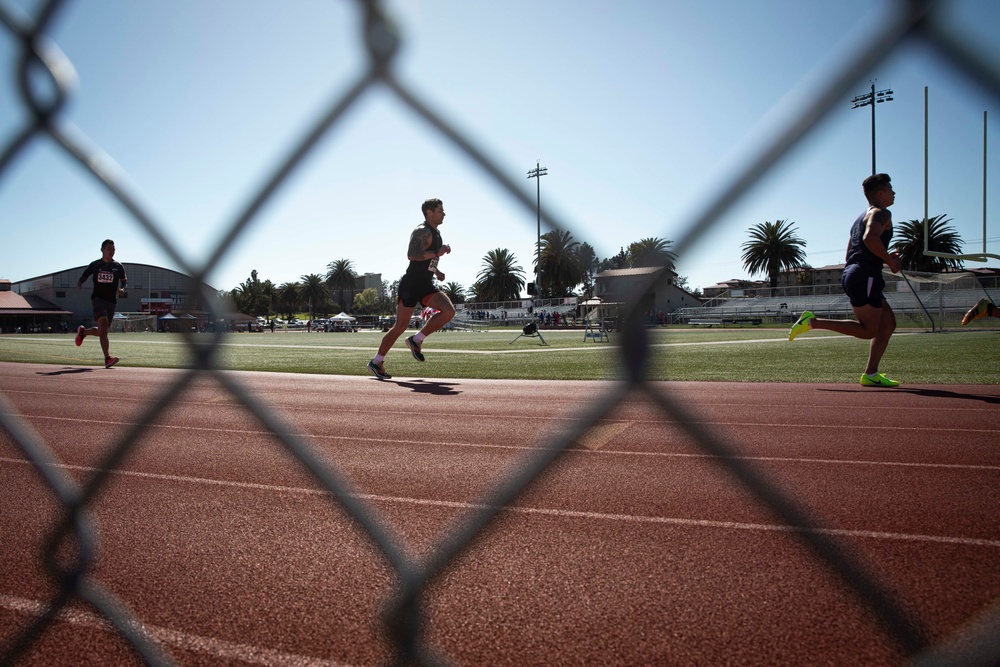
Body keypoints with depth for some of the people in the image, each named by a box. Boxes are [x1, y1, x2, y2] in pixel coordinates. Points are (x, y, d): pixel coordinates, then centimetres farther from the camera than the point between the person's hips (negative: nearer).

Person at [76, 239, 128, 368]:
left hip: (112, 301, 3)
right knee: (103, 323, -24)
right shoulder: (94, 265, 6)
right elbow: (82, 278, 13)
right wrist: (79, 286, -9)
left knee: (102, 331, 8)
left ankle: (83, 331, 44)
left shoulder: (118, 267, 9)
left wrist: (122, 289, -4)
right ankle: (107, 358, -30)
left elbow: (124, 281, 18)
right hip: (98, 298, -3)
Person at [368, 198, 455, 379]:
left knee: (449, 311, -14)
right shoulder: (422, 231, -11)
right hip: (411, 285, -8)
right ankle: (376, 362, 10)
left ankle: (416, 340, -1)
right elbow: (412, 255, -27)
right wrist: (437, 253, -21)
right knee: (401, 325, -5)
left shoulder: (435, 233, 18)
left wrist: (436, 271, 16)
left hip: (426, 286, 8)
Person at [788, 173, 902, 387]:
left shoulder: (861, 218, 27)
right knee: (868, 330, -11)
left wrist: (886, 258, 24)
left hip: (851, 273, 10)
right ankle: (813, 322, -15)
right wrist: (891, 261, -14)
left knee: (888, 323, 11)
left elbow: (850, 255, 27)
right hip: (864, 276, -10)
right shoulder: (881, 213, -3)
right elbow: (870, 238, -26)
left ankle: (871, 375, 8)